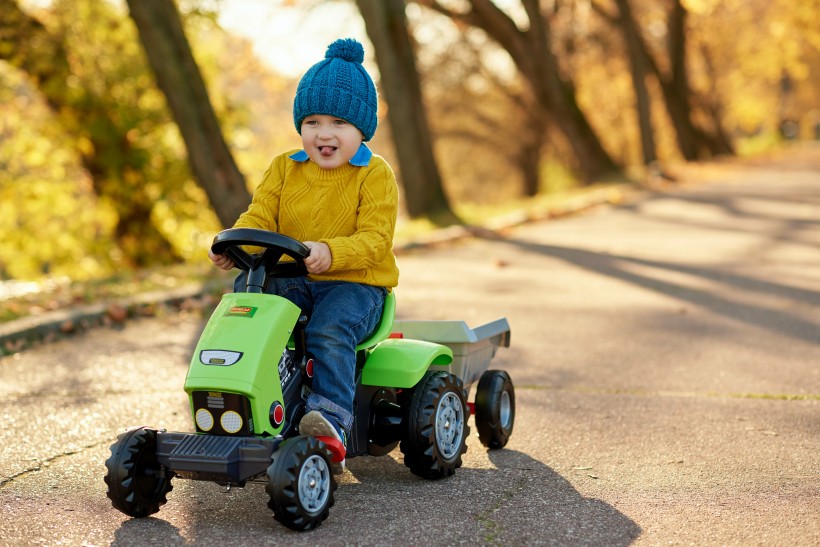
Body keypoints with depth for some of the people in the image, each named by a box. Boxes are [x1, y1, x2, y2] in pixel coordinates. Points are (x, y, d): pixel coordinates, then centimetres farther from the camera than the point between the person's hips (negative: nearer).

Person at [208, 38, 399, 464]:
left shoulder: (374, 175, -5)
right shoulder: (285, 168, 10)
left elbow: (373, 239, -16)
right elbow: (259, 218, 4)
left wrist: (329, 252, -35)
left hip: (354, 284, -5)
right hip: (291, 281, 5)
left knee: (329, 332, -33)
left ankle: (331, 416, -36)